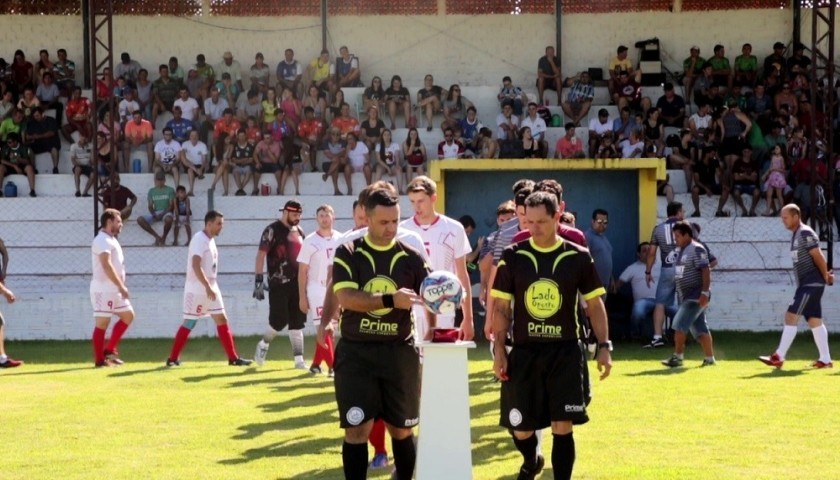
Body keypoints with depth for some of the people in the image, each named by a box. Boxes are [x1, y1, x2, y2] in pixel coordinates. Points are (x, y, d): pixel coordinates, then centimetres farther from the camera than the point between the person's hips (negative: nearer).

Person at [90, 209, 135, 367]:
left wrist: (120, 287, 19)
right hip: (104, 289, -10)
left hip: (114, 290, 10)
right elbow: (106, 265, -26)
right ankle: (100, 360, -2)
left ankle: (110, 350, 15)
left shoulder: (111, 240, 18)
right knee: (102, 323, -6)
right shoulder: (102, 240, -15)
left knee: (128, 315, 13)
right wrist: (121, 286, -28)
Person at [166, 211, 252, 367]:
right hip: (197, 289, -9)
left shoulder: (210, 240, 12)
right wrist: (207, 287, -29)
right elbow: (195, 265, -26)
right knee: (189, 323, -3)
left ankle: (233, 358, 8)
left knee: (222, 320, 6)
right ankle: (172, 358, 6)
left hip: (210, 287, 9)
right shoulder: (199, 239, -17)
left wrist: (211, 287, 15)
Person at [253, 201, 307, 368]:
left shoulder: (300, 231, 13)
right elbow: (261, 255, -12)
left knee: (297, 321, 4)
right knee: (280, 320, -8)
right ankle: (263, 344, 19)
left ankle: (299, 359, 6)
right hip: (278, 284, -6)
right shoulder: (273, 230, -8)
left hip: (297, 282, 6)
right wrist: (258, 281, -19)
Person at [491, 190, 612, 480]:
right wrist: (499, 349, -3)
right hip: (524, 352, 1)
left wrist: (604, 346, 0)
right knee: (520, 428, 5)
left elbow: (594, 304, 6)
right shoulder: (513, 256, 0)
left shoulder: (578, 257, 0)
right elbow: (501, 307, 4)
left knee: (563, 427, -7)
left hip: (565, 352, -1)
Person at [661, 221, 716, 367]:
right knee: (700, 328, 10)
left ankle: (678, 357, -8)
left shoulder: (696, 249, -13)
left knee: (680, 324, -12)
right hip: (686, 296, 9)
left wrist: (705, 292, -25)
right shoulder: (679, 251, 14)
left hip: (696, 296, -9)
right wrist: (679, 294, 22)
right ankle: (709, 358, 13)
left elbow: (706, 270, -19)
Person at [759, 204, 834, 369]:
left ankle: (779, 357, -12)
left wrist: (826, 276, -9)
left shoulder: (805, 233, -14)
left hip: (811, 284, -10)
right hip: (805, 284, 10)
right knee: (814, 320, 11)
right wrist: (826, 275, 7)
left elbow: (818, 256, -16)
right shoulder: (796, 234, 16)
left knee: (791, 316, -12)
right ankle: (825, 360, 14)